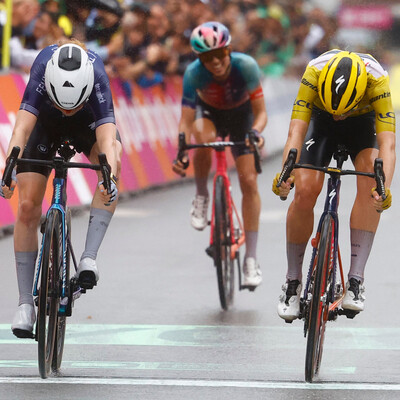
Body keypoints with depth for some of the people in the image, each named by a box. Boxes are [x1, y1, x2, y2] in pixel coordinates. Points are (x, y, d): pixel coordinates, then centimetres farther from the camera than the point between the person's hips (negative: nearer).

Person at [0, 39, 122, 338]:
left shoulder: (98, 79, -40)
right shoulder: (41, 72, -39)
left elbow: (107, 139, -49)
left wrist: (109, 177, -67)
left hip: (89, 121, 0)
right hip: (45, 122, 0)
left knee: (113, 164, -34)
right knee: (28, 207, -11)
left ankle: (89, 256, -29)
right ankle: (25, 304, -4)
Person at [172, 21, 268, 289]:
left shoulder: (246, 66, -34)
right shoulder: (194, 73, -33)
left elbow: (260, 112, -28)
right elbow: (186, 121, -31)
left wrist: (256, 133, -49)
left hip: (241, 114, 0)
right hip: (208, 112, 0)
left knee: (249, 181, -11)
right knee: (204, 139, -38)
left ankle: (251, 259, -5)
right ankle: (201, 197, -10)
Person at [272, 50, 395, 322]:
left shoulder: (378, 80, -38)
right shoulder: (315, 72, -36)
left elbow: (387, 143, -44)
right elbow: (296, 130, -41)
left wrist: (385, 188, -60)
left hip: (363, 123, -1)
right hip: (321, 123, 1)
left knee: (370, 179, -28)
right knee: (305, 192, -18)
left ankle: (356, 279, -27)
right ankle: (293, 280, 0)